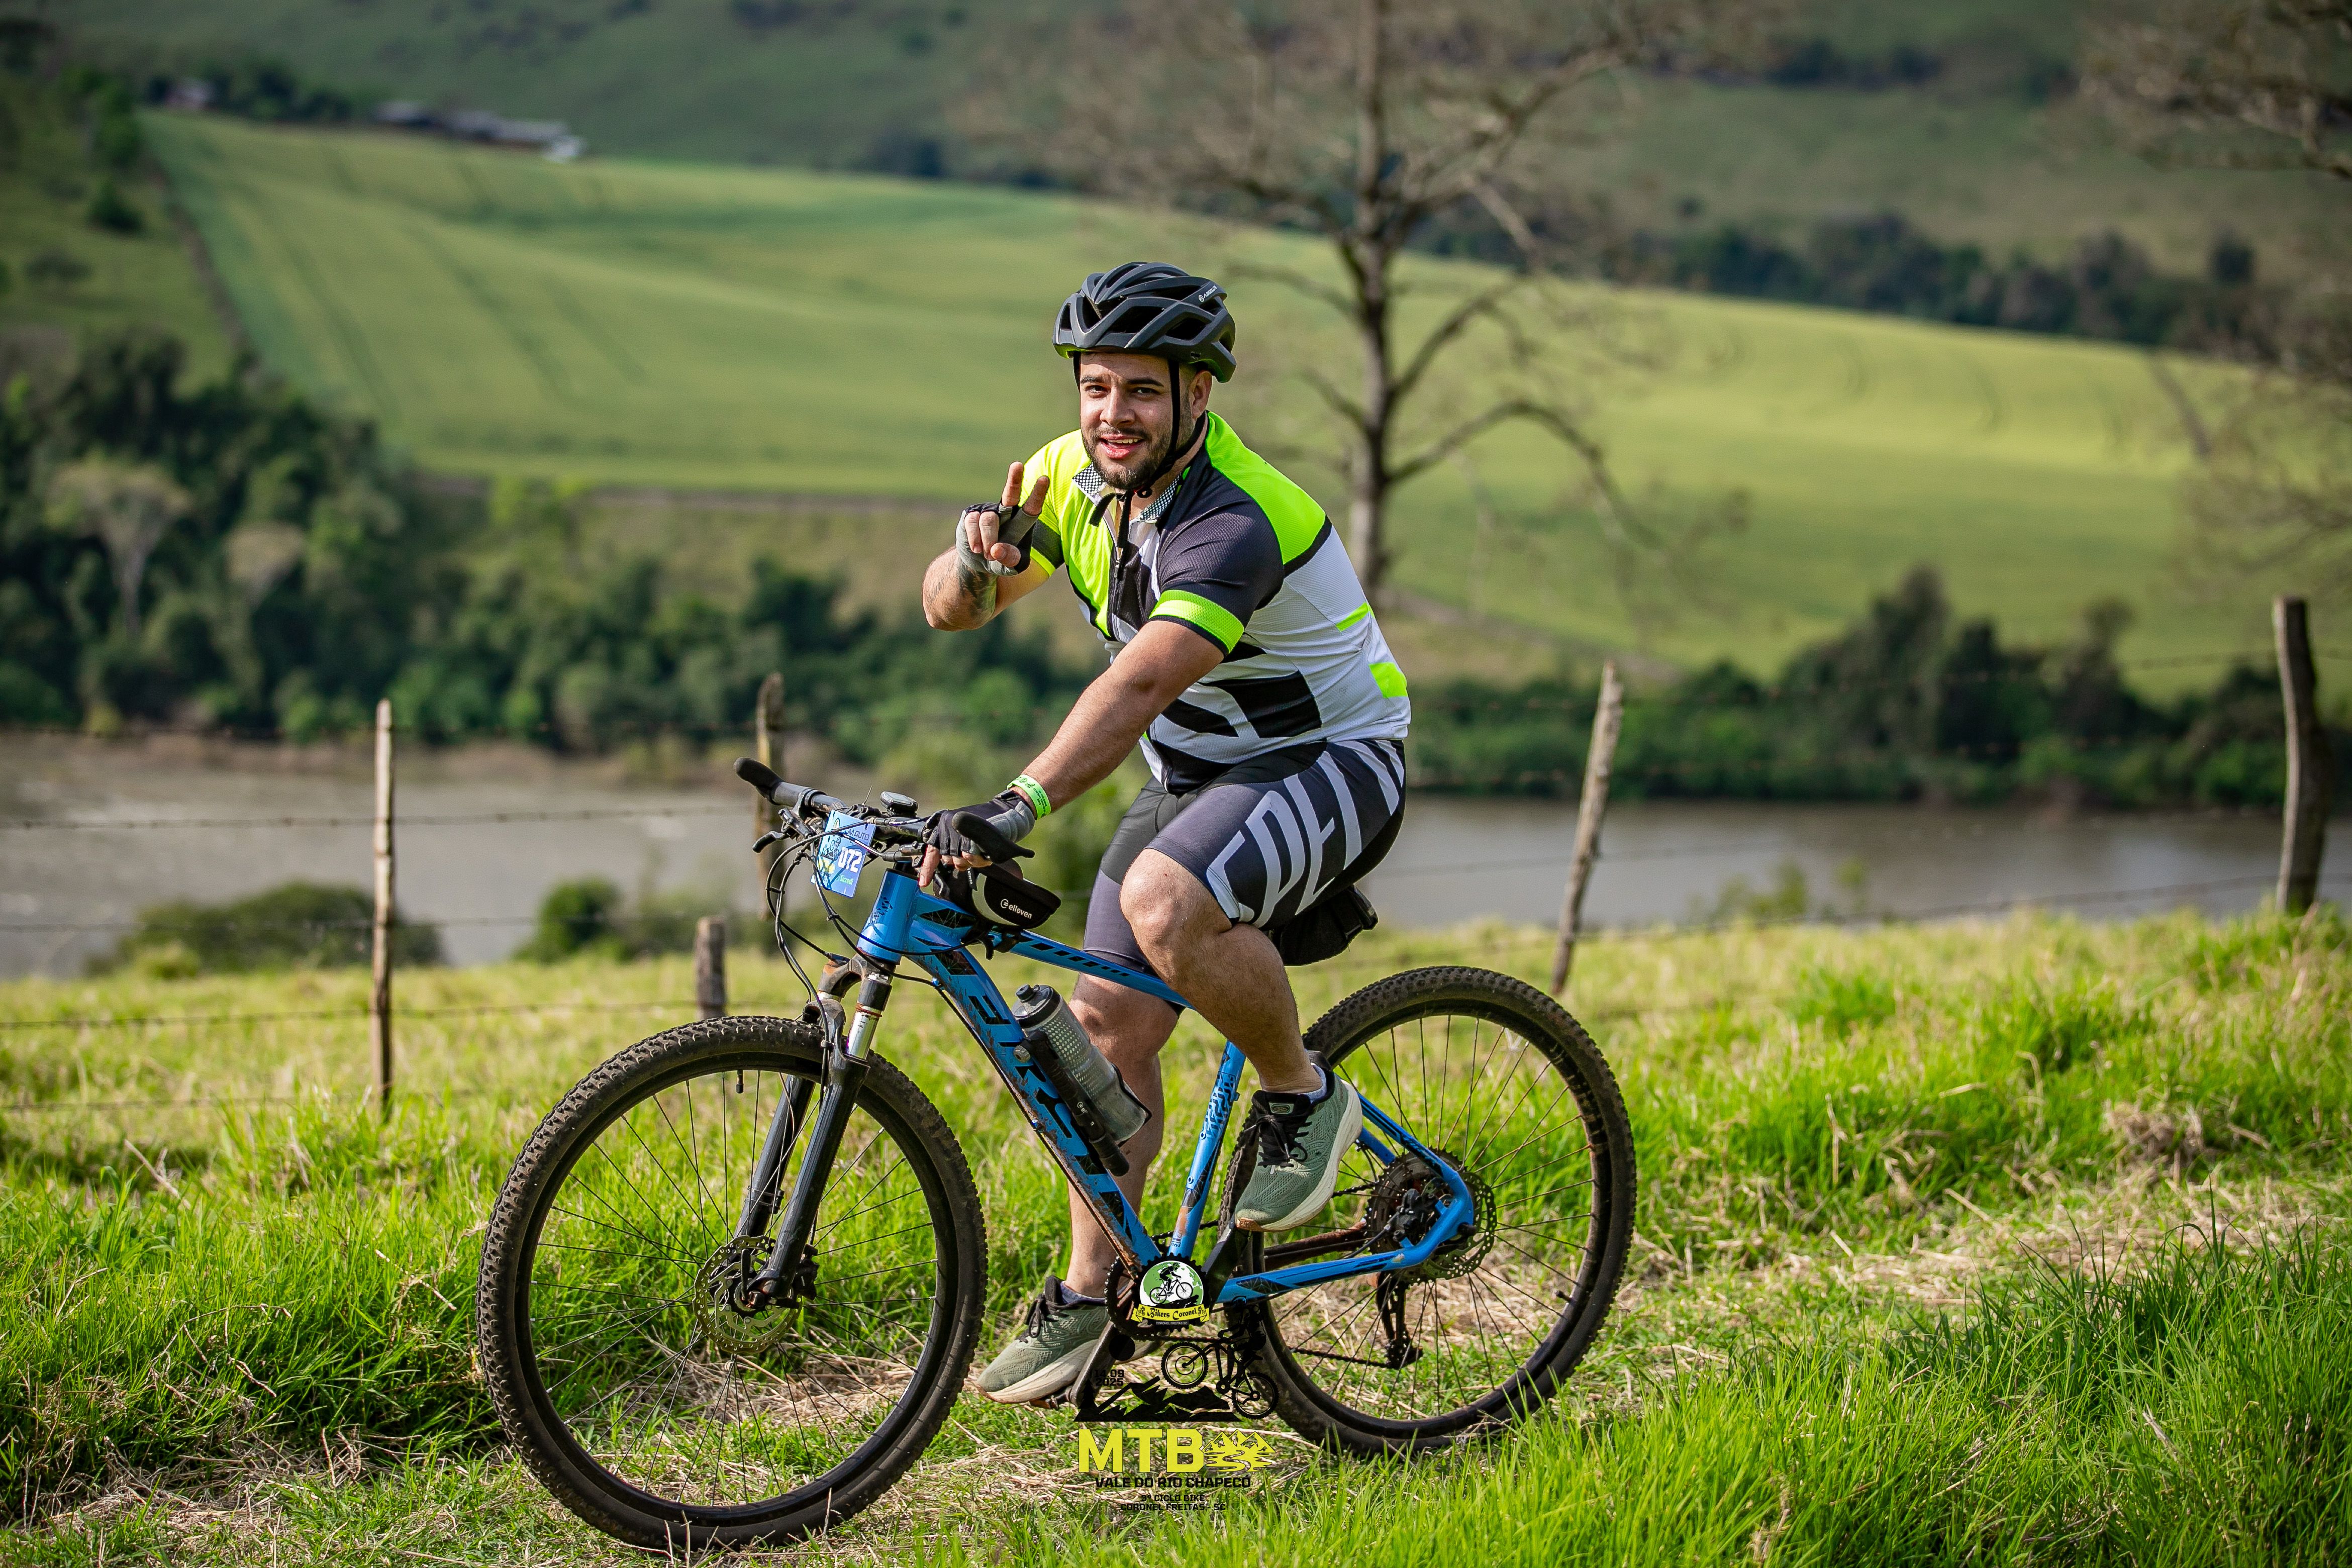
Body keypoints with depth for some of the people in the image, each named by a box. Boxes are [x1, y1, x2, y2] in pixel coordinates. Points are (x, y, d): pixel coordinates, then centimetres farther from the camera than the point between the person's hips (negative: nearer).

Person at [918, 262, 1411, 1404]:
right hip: (1192, 783, 8)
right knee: (1107, 1022, -1)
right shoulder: (1077, 475, -4)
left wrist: (1020, 806, -56)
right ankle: (1087, 1299, 12)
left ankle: (1302, 1097, -10)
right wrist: (977, 558, -24)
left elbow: (1138, 686, -44)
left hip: (1331, 764, -8)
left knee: (1163, 905, -36)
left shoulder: (1233, 521, -30)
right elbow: (948, 611, 1)